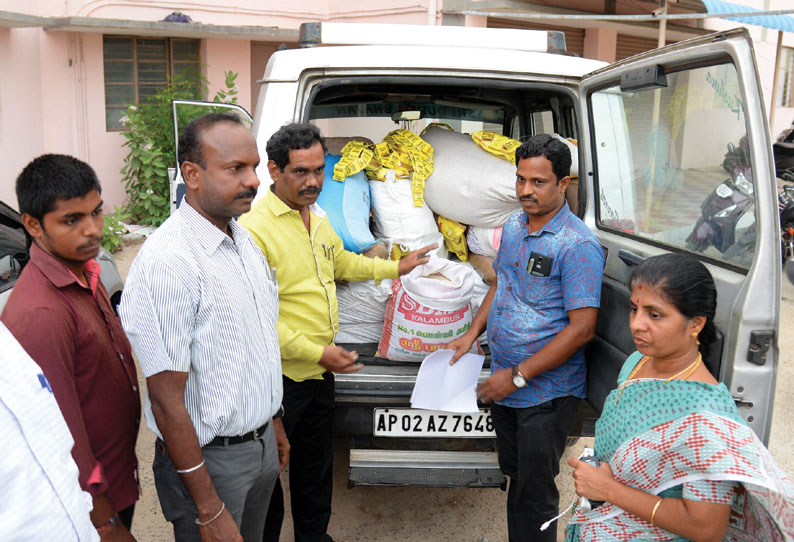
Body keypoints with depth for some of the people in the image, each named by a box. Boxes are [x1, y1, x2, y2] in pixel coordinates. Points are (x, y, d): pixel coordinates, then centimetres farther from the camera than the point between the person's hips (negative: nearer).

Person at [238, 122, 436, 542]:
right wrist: (317, 352, -25)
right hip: (281, 377, -8)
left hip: (321, 373, 8)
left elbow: (343, 263, 27)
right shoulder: (255, 228, -21)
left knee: (315, 466, 25)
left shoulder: (317, 217, 8)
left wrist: (397, 268, 27)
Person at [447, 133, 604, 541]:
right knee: (514, 476, 24)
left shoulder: (578, 245, -20)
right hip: (505, 383, 8)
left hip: (546, 393, -7)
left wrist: (517, 376, -20)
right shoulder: (513, 226, 5)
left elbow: (581, 329, -22)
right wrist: (472, 334, 7)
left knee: (534, 495, 8)